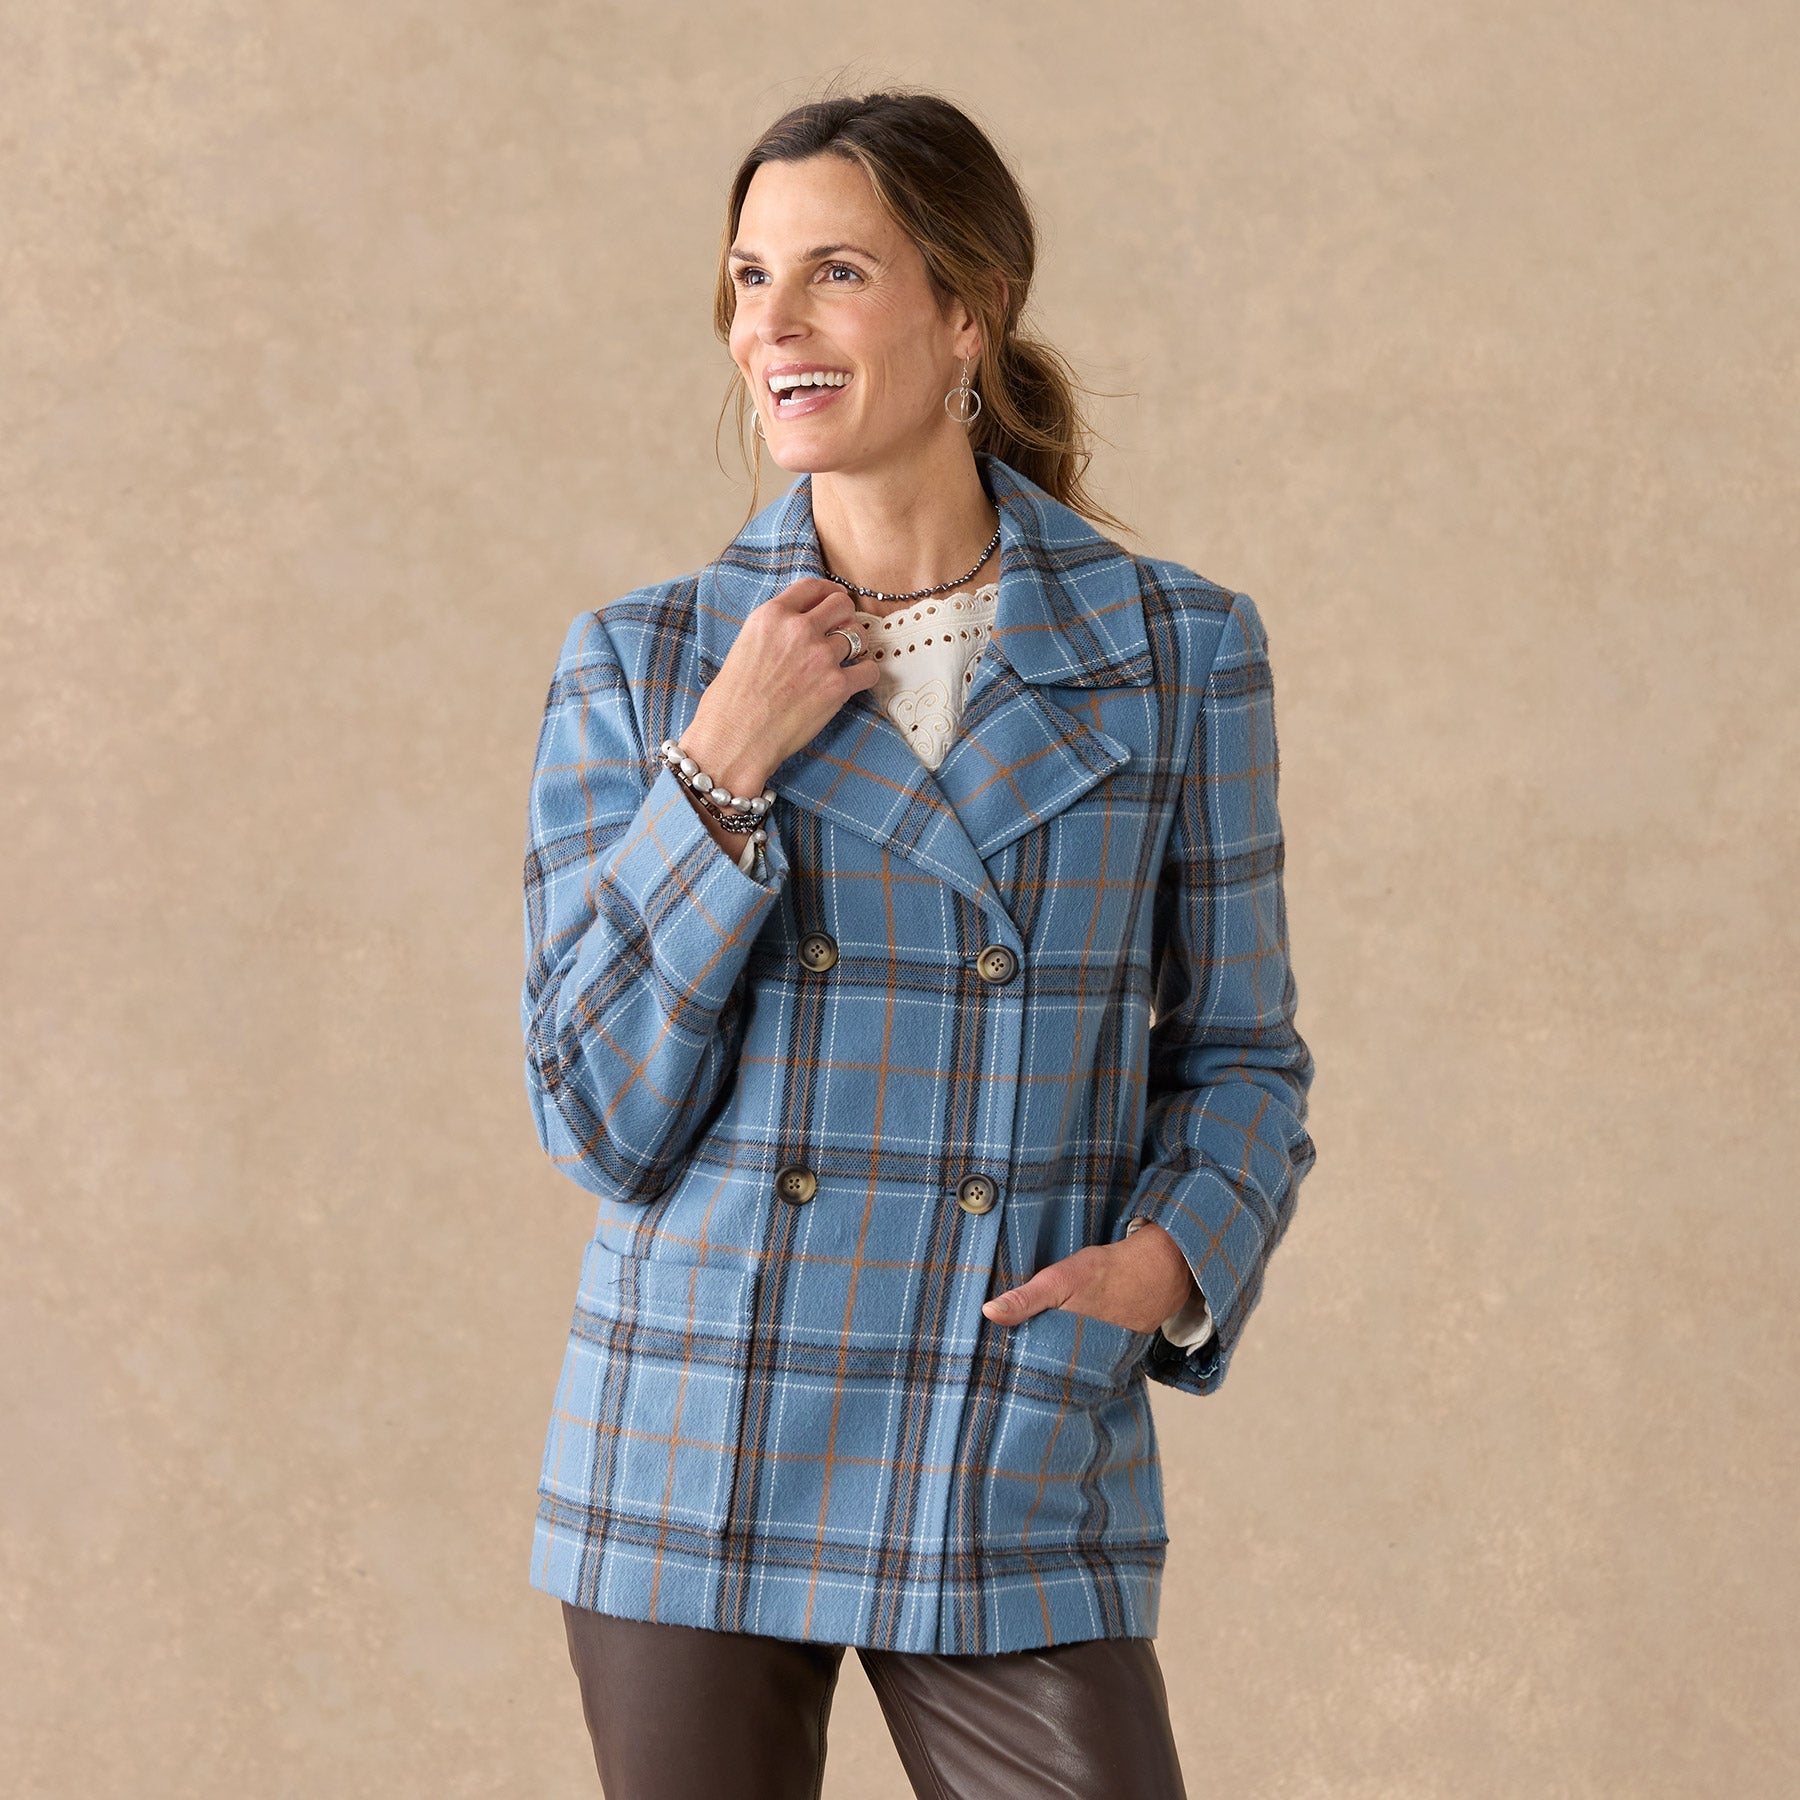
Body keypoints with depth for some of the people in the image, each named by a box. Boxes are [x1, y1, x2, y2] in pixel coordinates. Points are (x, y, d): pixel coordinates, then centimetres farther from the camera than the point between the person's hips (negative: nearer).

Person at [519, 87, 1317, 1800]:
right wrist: (722, 774, -10)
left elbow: (1241, 1054, 9)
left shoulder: (1174, 649, 2)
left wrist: (1175, 1254, -11)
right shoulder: (639, 667, 2)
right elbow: (601, 1116, -3)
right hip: (697, 1464, 1)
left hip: (1023, 1480, -1)